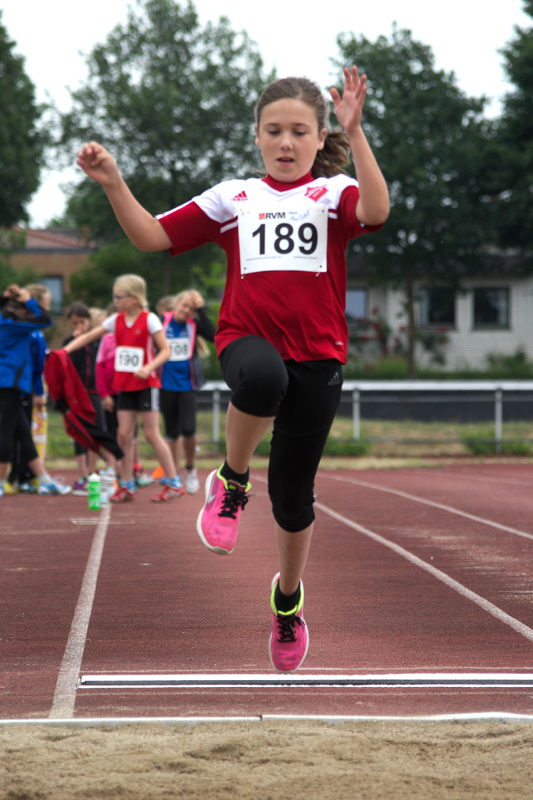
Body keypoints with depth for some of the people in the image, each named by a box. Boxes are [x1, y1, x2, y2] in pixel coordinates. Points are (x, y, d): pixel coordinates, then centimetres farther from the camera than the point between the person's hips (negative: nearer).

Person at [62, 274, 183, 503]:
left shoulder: (149, 320, -9)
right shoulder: (116, 320, 6)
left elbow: (165, 350, -10)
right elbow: (89, 336, 8)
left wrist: (148, 367, -25)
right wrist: (66, 349, -6)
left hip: (146, 384, -5)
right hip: (124, 385, 5)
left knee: (152, 434, -4)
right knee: (124, 435, 3)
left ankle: (173, 483, 3)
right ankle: (126, 486, 9)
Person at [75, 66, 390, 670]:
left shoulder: (333, 192, 5)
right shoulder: (234, 197, 12)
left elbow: (376, 211, -19)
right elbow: (153, 237, 10)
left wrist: (355, 133, -27)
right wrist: (114, 185, -5)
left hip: (316, 355, 0)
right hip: (247, 341, 0)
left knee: (292, 496, 4)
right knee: (263, 378, -40)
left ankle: (288, 597, 34)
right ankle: (231, 483, -12)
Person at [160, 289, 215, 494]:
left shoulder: (194, 324, 0)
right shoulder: (163, 322, -2)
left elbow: (213, 336, -17)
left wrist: (201, 311, -18)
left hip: (187, 384, -1)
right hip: (167, 385, 1)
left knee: (188, 429, -13)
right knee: (172, 431, 9)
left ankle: (190, 470, 9)